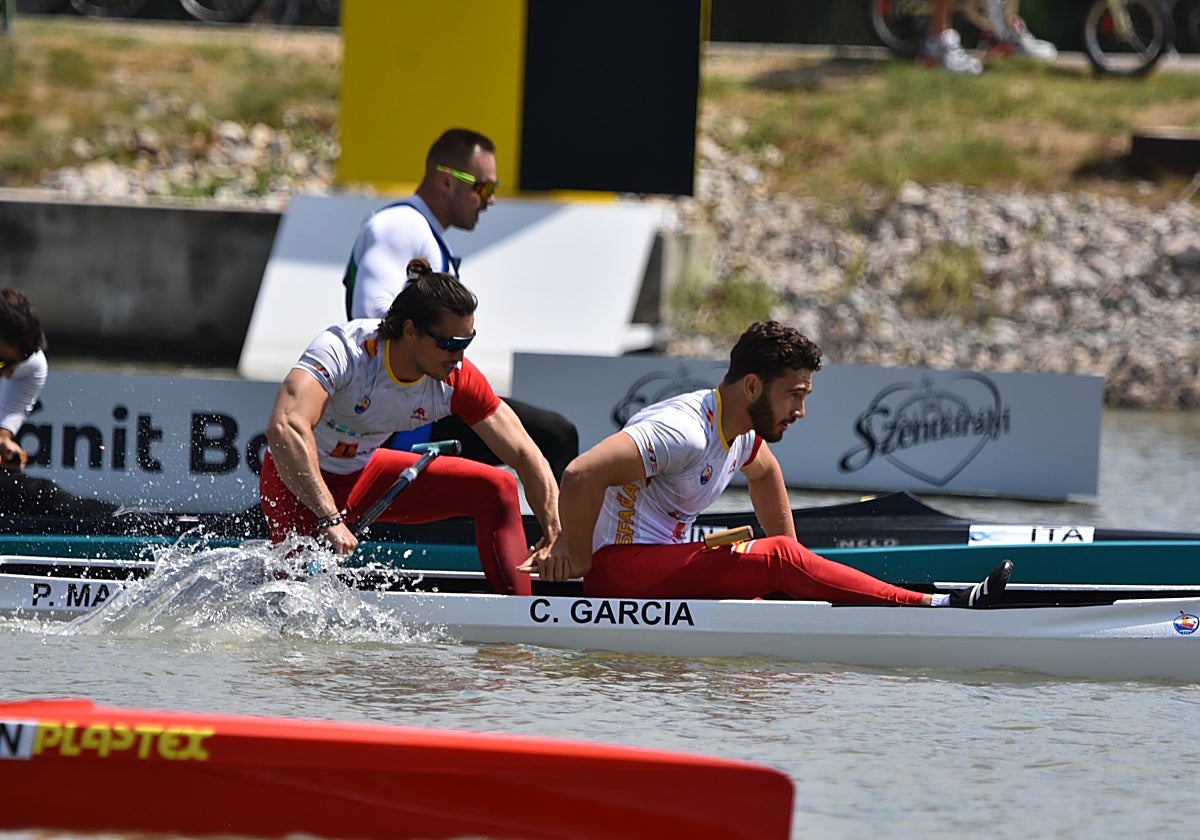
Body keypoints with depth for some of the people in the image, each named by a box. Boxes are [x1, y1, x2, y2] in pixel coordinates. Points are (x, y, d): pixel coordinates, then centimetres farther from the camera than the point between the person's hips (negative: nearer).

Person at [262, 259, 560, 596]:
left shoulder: (456, 379, -18)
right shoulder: (344, 350, -34)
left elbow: (524, 454, -12)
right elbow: (284, 428, -49)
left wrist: (554, 531, -27)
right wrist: (329, 519, -54)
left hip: (365, 475, 6)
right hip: (297, 479, -5)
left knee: (498, 488, -5)